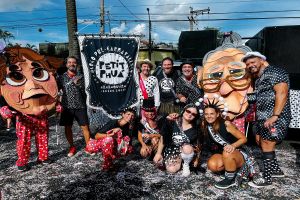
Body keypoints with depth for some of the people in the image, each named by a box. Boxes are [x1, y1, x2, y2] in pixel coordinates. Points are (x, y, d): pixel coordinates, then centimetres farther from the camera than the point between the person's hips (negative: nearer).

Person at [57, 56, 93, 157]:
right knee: (67, 127, 7)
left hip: (80, 106, 0)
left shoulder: (80, 77, 6)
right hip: (67, 107, 1)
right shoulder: (61, 77, 5)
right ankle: (72, 147, 25)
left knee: (85, 127, 0)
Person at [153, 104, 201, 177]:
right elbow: (162, 138, -3)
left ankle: (186, 165, -4)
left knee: (187, 148, -35)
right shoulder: (171, 123, -7)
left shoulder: (195, 129, -4)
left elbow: (197, 145, 3)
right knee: (171, 169, -21)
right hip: (171, 150, 0)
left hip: (187, 150, 0)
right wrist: (158, 153, -4)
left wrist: (197, 158, 1)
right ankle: (180, 161, 14)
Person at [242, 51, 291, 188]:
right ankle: (276, 170, 31)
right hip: (262, 118, 10)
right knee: (261, 142, 16)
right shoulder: (259, 79, 20)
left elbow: (281, 93, -20)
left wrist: (275, 116, -26)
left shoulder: (275, 72, -9)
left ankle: (267, 178, 9)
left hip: (274, 119, -10)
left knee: (267, 146, -5)